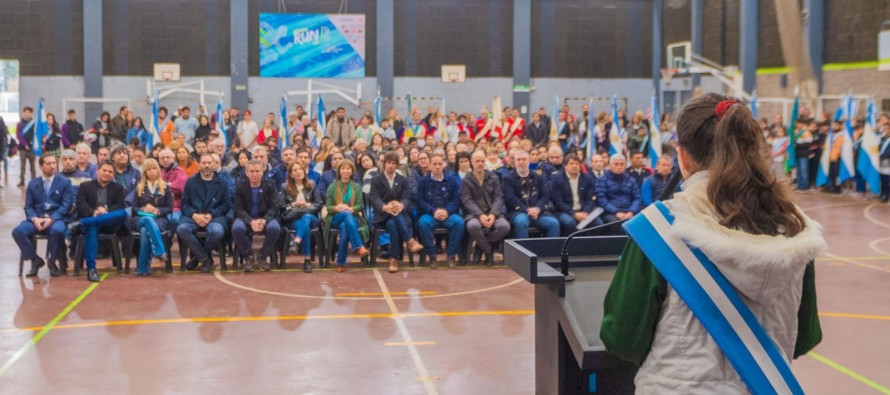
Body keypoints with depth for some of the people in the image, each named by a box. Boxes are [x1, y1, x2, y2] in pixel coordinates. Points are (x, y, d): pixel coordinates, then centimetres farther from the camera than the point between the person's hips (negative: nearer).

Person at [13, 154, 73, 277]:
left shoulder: (65, 182, 8)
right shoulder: (33, 184, 16)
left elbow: (66, 205, -2)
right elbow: (28, 207, 10)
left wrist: (51, 219, -17)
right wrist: (35, 219, -13)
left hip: (56, 219, -3)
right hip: (37, 219, 3)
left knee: (58, 230, -38)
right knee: (17, 231, -26)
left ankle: (52, 261, -13)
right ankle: (35, 260, -7)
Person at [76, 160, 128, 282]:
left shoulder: (118, 188, 21)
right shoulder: (85, 186, 17)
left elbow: (121, 206, 5)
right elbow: (80, 204, 1)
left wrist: (106, 212, -16)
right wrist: (93, 213, -20)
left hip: (109, 223, 2)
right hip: (91, 218, -2)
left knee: (123, 213, -31)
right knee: (91, 228, -39)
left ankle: (88, 222, -38)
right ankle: (91, 268, -43)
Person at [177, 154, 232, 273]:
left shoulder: (221, 183, 11)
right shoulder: (191, 182, 14)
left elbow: (226, 205, 5)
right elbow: (185, 203, 9)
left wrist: (211, 215, -11)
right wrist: (194, 215, -11)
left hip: (214, 216, -1)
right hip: (193, 216, 1)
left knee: (217, 232, -36)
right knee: (181, 229, -31)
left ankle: (198, 256, -5)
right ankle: (205, 258, -14)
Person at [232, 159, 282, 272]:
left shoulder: (270, 186, 2)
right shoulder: (240, 187, 2)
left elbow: (274, 207, -5)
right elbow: (239, 209, -5)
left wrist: (264, 220, -26)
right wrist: (251, 221, -25)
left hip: (265, 218, 0)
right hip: (247, 219, 0)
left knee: (275, 228, -34)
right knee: (236, 228, -34)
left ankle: (262, 256, -10)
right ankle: (248, 256, -11)